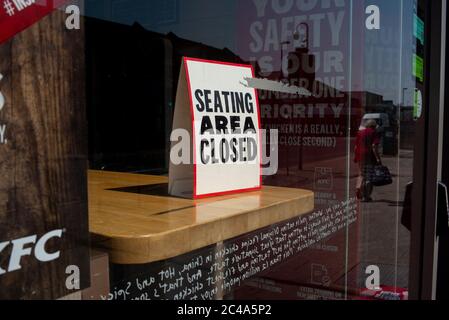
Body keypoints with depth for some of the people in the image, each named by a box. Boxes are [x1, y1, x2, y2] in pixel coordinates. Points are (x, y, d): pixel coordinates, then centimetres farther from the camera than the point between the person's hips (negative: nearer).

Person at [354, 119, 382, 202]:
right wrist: (378, 158, -17)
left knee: (361, 175, 18)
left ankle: (359, 190, 8)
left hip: (360, 156, 4)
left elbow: (356, 146, 11)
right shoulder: (374, 133, -2)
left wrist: (356, 157, 19)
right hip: (370, 156, -4)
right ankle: (367, 196, 2)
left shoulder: (360, 133, 12)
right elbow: (374, 146, -14)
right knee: (369, 176, 2)